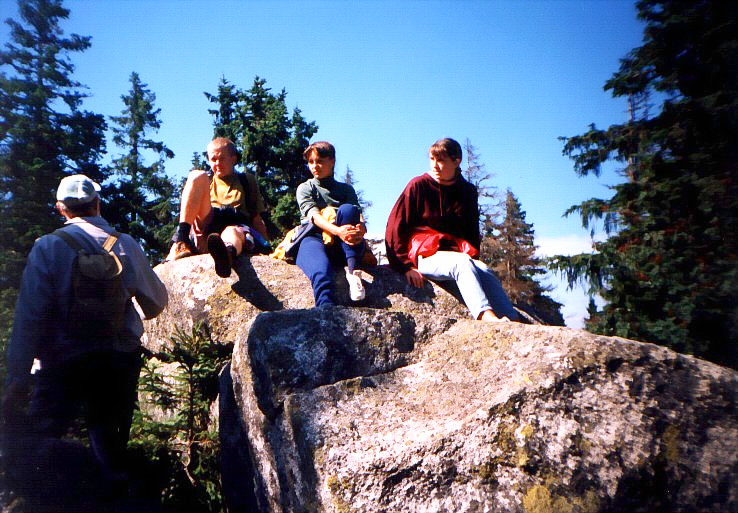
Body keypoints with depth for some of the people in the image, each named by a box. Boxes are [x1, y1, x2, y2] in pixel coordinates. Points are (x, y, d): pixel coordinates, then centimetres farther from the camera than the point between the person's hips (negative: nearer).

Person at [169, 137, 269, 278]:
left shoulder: (247, 180, 26)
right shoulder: (205, 182, 29)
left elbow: (257, 218, 20)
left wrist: (267, 246, 6)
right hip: (206, 231, 1)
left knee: (232, 233, -40)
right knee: (197, 175, -17)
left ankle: (227, 252, -80)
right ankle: (180, 240, -36)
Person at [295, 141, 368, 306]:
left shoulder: (346, 189, 23)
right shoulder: (305, 188, 16)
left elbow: (358, 216, 3)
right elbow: (314, 216, -6)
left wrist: (360, 229, -26)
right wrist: (337, 231, -30)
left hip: (342, 247, 2)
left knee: (347, 209, -28)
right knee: (321, 271, -40)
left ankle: (352, 271, -42)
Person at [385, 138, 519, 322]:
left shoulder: (468, 191, 13)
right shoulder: (419, 186, -1)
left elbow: (472, 231, 22)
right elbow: (395, 227, -3)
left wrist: (472, 256, 6)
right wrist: (405, 266, -8)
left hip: (457, 254, 4)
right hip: (425, 256, -4)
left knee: (484, 272, -27)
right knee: (463, 263, -34)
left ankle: (513, 322, -45)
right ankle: (487, 316, -53)